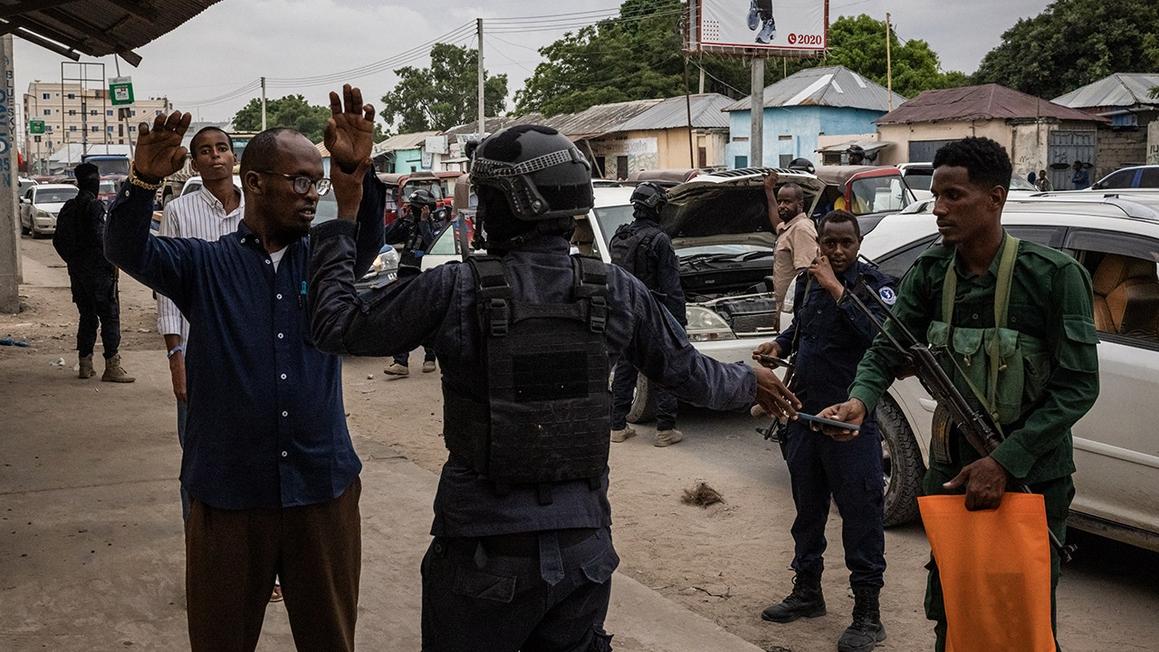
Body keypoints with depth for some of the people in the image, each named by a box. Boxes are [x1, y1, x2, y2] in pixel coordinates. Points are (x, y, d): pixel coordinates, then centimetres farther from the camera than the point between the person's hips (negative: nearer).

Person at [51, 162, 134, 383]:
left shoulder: (68, 208, 12)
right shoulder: (94, 206, -13)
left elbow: (58, 240, 15)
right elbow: (99, 238, -20)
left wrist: (72, 261, 20)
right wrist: (112, 262, -10)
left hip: (77, 271, 8)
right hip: (98, 271, -8)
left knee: (87, 317, 15)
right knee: (110, 317, -5)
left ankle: (84, 364, 16)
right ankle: (112, 367, -9)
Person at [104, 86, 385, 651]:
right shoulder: (204, 264, 1)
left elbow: (366, 240, -14)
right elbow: (127, 250, -13)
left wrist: (356, 171, -33)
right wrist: (143, 181, -33)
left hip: (324, 490, 1)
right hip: (228, 495, -1)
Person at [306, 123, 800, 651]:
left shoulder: (456, 290, -15)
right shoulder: (616, 291, -4)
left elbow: (336, 326, -6)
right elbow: (690, 375, 7)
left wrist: (344, 215, 3)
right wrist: (750, 381, 28)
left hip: (485, 549, -3)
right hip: (583, 545, 3)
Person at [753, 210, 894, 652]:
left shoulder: (872, 284, -10)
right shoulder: (808, 281, 10)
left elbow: (883, 336, -29)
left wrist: (838, 290, -28)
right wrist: (779, 345, 7)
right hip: (804, 412, 7)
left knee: (860, 512, -2)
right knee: (807, 507, 18)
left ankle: (867, 614, 8)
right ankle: (807, 591, 34)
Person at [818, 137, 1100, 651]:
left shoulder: (1055, 275, -16)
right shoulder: (930, 272, -2)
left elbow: (1078, 385, -17)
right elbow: (887, 350, -1)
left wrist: (1006, 462, -23)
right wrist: (861, 400, -24)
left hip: (1031, 476, -4)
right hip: (952, 470, 4)